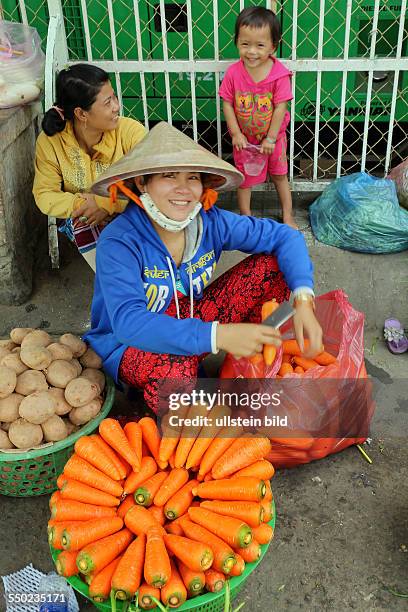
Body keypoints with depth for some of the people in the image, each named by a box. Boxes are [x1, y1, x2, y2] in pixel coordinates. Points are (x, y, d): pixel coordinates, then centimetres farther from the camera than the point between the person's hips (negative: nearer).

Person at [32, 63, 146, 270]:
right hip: (85, 224, 2)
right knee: (81, 222, -30)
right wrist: (80, 204, -27)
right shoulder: (49, 142, -12)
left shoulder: (130, 130, -16)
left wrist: (108, 203, -31)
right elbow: (44, 195, -9)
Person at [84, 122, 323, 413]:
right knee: (175, 364, -42)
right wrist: (218, 336, -48)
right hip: (130, 345, -5)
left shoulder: (210, 222, -13)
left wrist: (303, 301, -27)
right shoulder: (119, 242, -26)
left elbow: (284, 236, -9)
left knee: (271, 266, -9)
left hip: (191, 319, 5)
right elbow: (128, 323, -38)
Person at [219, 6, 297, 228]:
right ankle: (245, 218, 32)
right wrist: (236, 134, -14)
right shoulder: (233, 72, -16)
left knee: (280, 176, 15)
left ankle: (287, 216, 31)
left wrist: (271, 138, -16)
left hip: (272, 138, -1)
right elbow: (227, 104, -9)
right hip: (244, 139, 1)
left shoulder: (279, 74, -20)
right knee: (243, 179, 14)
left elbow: (280, 107, -17)